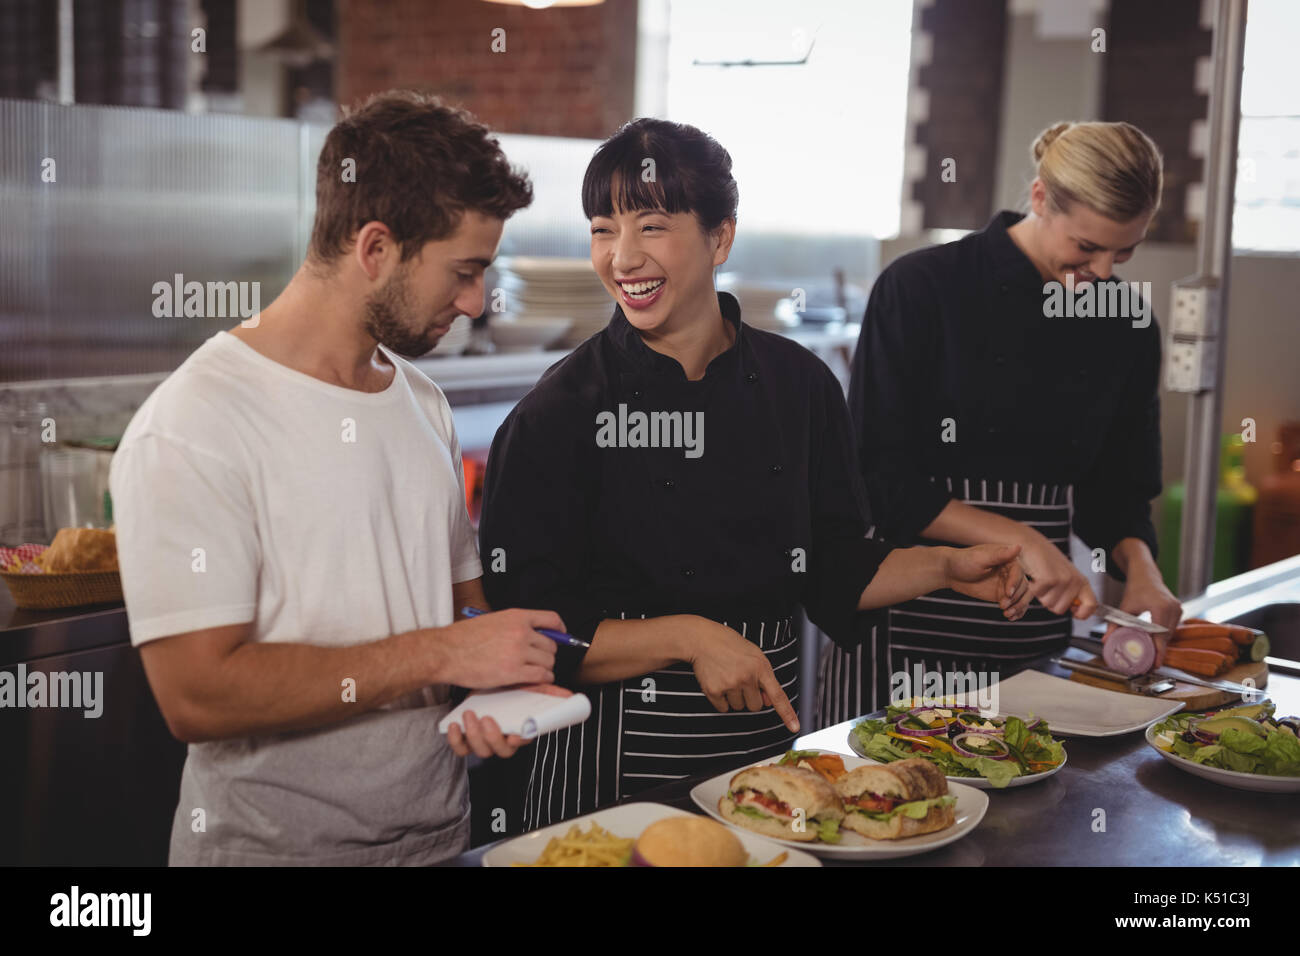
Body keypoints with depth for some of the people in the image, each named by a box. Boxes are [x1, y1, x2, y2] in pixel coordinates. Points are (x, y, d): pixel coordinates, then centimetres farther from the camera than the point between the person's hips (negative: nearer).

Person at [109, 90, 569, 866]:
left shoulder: (424, 404, 7)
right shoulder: (192, 425, -18)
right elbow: (198, 695, -24)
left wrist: (497, 684, -8)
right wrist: (437, 656, -21)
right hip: (275, 842, -7)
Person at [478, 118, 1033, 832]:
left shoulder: (798, 384, 0)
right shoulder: (560, 413, -13)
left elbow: (832, 566, 11)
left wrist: (948, 567, 0)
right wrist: (688, 638, -22)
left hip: (764, 746, 4)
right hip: (614, 765, -4)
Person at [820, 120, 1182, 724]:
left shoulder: (1128, 324, 5)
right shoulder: (920, 289, -9)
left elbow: (1119, 487, 13)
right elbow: (880, 477, -12)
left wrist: (1140, 568, -6)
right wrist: (1019, 539, -18)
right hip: (910, 621, -4)